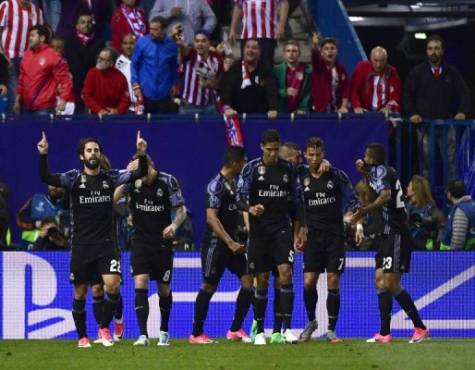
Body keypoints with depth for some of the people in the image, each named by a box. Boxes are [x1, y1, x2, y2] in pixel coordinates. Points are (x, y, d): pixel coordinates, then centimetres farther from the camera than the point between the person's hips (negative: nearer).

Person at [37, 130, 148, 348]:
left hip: (106, 244, 0)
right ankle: (82, 336, 19)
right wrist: (43, 156, -31)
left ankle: (105, 327, 4)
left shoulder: (110, 177, 3)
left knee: (113, 285, -17)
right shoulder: (74, 179, -2)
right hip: (81, 246, 0)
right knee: (80, 292, 5)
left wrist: (141, 155, -21)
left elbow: (140, 174, -4)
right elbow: (46, 178, -15)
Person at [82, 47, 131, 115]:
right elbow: (87, 96, -3)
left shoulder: (120, 77, -2)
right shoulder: (92, 73, 0)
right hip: (95, 115, 0)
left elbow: (125, 99, 0)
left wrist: (118, 111, -18)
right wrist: (99, 110, -15)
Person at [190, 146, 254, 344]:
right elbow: (211, 218, -22)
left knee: (248, 281, 1)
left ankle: (235, 330, 8)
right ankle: (196, 334, 6)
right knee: (209, 286, -3)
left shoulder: (233, 183, 13)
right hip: (216, 243, -9)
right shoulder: (217, 185, -15)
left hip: (232, 242, 9)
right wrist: (230, 242, -26)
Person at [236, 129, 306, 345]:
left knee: (286, 273, -15)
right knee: (262, 281, 2)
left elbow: (296, 202, 12)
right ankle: (259, 331, 13)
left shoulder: (288, 169, 7)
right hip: (259, 230, -1)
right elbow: (240, 198, -5)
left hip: (282, 230, 1)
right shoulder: (251, 168, 0)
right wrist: (250, 208, -27)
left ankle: (287, 328, -16)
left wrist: (300, 230, 7)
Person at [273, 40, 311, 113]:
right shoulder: (276, 70, 4)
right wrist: (285, 92, -16)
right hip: (281, 113, 0)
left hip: (299, 113, 0)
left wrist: (303, 109, -14)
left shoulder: (308, 71, 2)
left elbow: (309, 93, -1)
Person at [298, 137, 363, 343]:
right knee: (308, 282, -6)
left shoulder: (337, 176, 1)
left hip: (335, 235, -1)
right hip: (313, 236, 1)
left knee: (333, 282, -5)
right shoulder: (301, 179, 6)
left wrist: (358, 225, -8)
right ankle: (311, 321, 18)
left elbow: (352, 201, 3)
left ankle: (331, 330, 1)